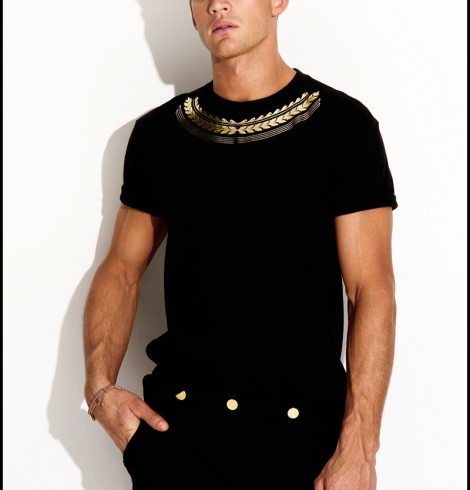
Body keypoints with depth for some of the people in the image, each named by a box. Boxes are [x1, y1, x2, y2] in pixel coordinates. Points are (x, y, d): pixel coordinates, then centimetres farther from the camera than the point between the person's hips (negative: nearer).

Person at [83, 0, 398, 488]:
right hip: (175, 422, 3)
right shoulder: (157, 132, 5)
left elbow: (371, 289, -10)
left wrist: (357, 449, -16)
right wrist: (100, 387, -4)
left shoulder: (342, 124, -6)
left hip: (303, 428, -2)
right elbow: (122, 268, 10)